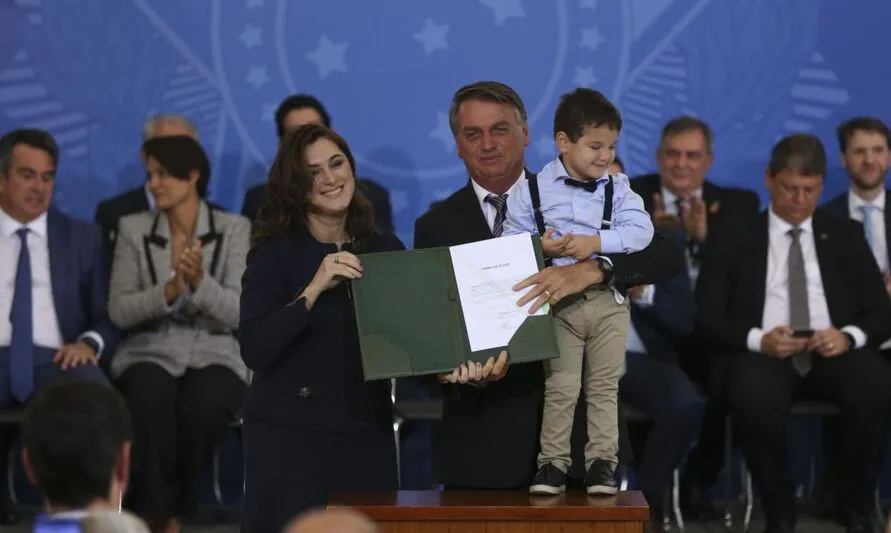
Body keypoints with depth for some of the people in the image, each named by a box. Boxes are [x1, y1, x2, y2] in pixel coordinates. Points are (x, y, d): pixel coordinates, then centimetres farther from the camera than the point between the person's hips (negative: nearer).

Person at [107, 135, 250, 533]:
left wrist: (201, 282, -24)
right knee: (152, 396, -36)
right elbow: (118, 311, -1)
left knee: (203, 402, -36)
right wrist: (169, 291, -18)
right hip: (150, 353, 1)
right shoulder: (133, 229, 7)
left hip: (214, 355, 0)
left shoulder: (234, 229, 3)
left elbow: (239, 313, -6)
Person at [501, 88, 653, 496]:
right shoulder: (532, 192, 0)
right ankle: (552, 463, 5)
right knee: (560, 387, -2)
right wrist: (540, 248, -19)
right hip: (559, 302, -2)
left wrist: (596, 241, -20)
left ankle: (602, 462, 10)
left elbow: (641, 231, -9)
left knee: (605, 386, 5)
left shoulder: (618, 189, 4)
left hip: (608, 302, 2)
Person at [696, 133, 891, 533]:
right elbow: (708, 319, 6)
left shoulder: (846, 236, 19)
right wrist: (758, 339, -15)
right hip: (762, 354, -1)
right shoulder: (733, 240, 14)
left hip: (833, 352, 1)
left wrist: (849, 336, -12)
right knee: (753, 395, -39)